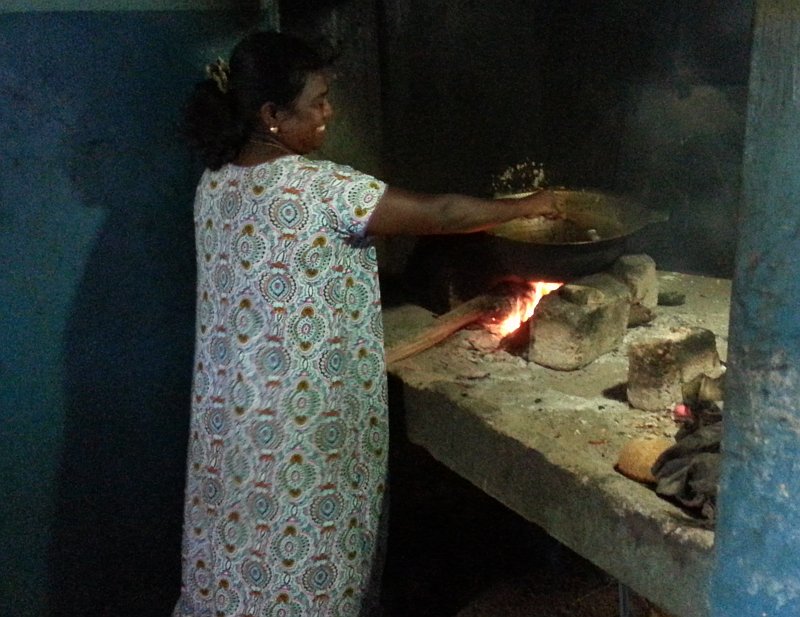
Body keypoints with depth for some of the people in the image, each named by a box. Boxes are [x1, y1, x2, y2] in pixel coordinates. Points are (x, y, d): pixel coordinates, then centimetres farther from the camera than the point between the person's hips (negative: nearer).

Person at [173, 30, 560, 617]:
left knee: (239, 542, 20)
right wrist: (526, 205, -2)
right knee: (300, 554, 10)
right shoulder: (317, 186, -21)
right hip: (301, 415, -7)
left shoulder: (215, 183, 3)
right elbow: (437, 214, -15)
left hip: (232, 406, 8)